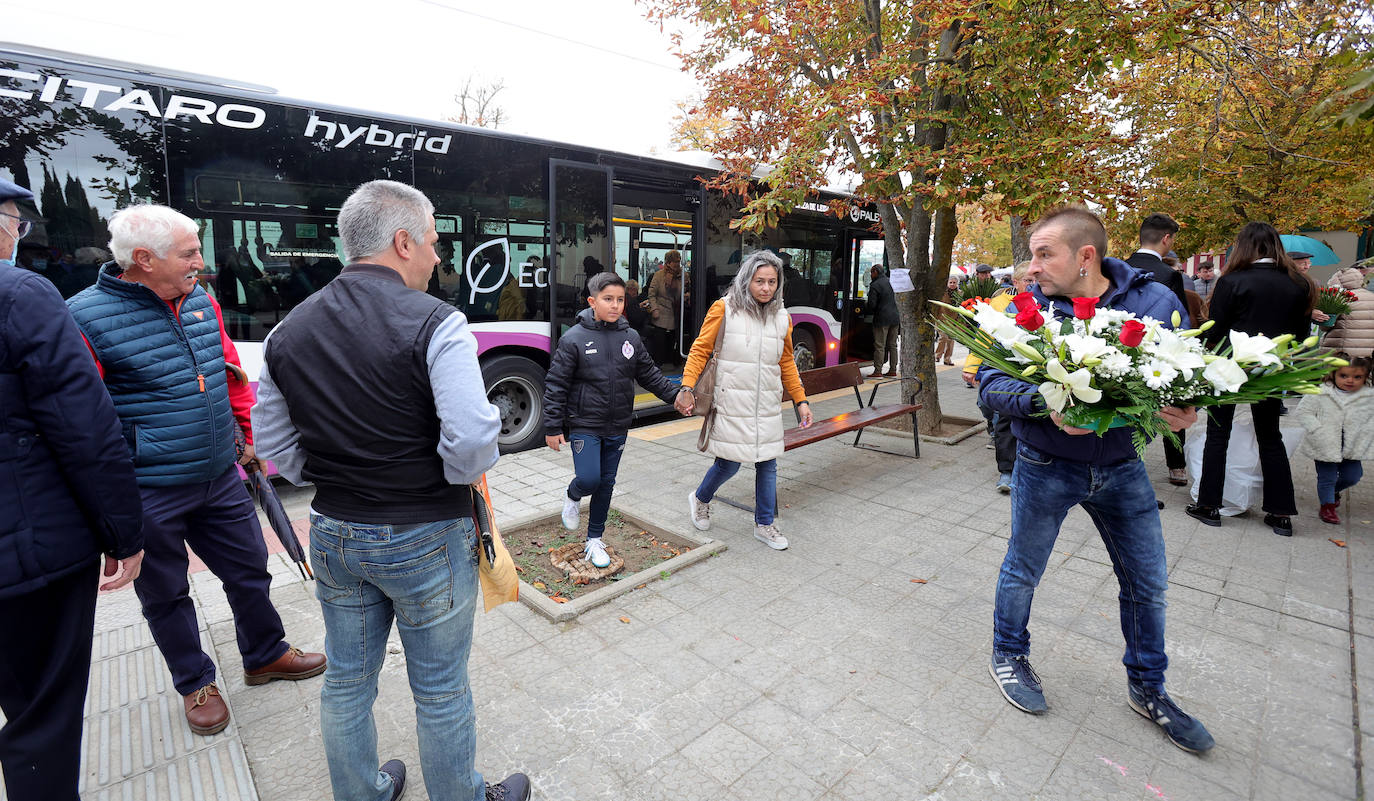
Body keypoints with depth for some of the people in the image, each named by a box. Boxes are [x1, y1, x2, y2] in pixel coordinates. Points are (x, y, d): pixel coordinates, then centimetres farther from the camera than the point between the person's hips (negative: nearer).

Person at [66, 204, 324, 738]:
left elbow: (231, 375, 14)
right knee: (167, 595, 14)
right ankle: (195, 683, 36)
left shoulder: (203, 302, 5)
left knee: (250, 570, 16)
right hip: (147, 498, -5)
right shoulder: (86, 318, -13)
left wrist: (249, 435, 16)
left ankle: (265, 657, 37)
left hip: (221, 480, 5)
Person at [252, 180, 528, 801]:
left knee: (346, 681, 24)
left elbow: (274, 441, 6)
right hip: (427, 540, -6)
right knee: (440, 691, 14)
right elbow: (473, 442, -27)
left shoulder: (289, 330, 2)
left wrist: (333, 482, 13)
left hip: (334, 537, 6)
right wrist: (454, 481, -7)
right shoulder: (434, 324, -19)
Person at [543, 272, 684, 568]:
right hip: (584, 425, -4)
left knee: (606, 483, 12)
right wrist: (553, 427, -8)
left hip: (617, 428, 4)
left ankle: (595, 539, 30)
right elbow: (556, 385, -7)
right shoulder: (573, 339, -10)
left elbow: (649, 375, 10)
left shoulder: (631, 338, 2)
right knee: (589, 479, -13)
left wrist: (676, 394, -4)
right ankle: (572, 496, 25)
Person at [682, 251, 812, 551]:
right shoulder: (724, 309, -6)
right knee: (729, 464, 1)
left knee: (768, 464, 9)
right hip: (732, 405, -5)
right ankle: (700, 499, 32)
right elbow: (700, 350, -4)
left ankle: (764, 524, 27)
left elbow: (786, 363, 17)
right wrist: (687, 388, -15)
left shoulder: (781, 317, 9)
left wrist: (800, 400, 15)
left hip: (767, 407, 5)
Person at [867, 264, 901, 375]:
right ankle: (893, 370, 16)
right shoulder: (891, 281, 12)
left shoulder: (875, 285, -10)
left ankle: (878, 371, -6)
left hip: (882, 319, -7)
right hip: (895, 317, 7)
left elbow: (871, 304, -14)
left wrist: (865, 304, 6)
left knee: (879, 345, -5)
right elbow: (897, 299, 18)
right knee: (892, 345, 12)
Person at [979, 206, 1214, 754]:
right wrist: (1044, 404, -33)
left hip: (1122, 466, 3)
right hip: (1046, 466, -2)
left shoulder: (1156, 302, -7)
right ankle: (1008, 656, 38)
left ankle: (1147, 688, 39)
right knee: (1023, 570, 13)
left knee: (1148, 583, 15)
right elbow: (990, 380, -15)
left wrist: (1186, 409, -20)